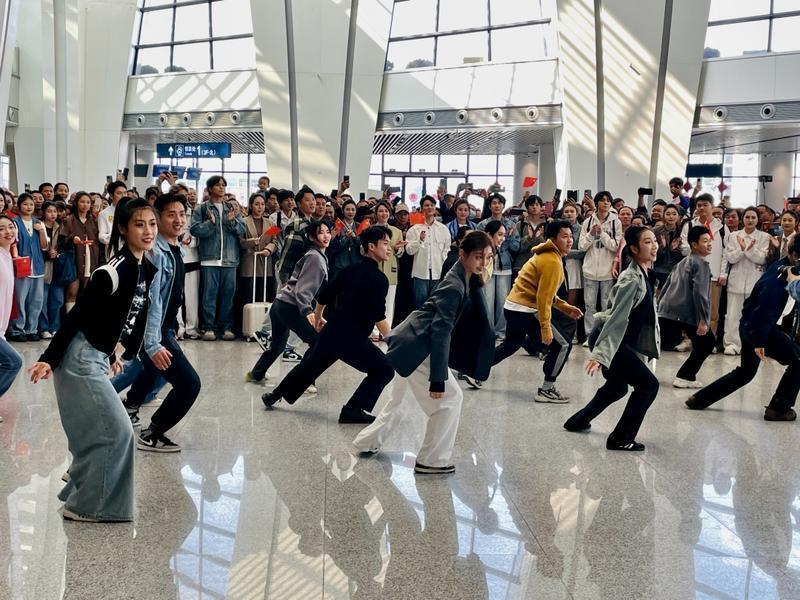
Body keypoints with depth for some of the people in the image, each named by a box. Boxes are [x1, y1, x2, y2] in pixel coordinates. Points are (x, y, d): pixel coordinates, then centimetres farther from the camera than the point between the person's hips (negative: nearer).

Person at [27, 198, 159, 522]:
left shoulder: (147, 269, 4)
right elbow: (76, 316, -21)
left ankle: (80, 490, 35)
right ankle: (86, 506, 6)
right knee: (117, 431, -6)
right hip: (79, 358, -9)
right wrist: (48, 359, -22)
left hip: (97, 357, 9)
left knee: (97, 432, 17)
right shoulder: (112, 272, -22)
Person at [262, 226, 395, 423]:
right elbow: (379, 317, -19)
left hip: (331, 331, 7)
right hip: (353, 338, -7)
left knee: (310, 365, 27)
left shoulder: (350, 270, 11)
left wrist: (318, 318, 32)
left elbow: (323, 295, 16)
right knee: (384, 370, 1)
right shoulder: (379, 279, -11)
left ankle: (275, 395, 38)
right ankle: (354, 410, -4)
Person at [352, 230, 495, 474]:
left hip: (411, 343, 10)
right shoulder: (454, 287, -23)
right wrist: (438, 378, -28)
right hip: (416, 347, -10)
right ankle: (431, 460, 4)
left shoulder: (465, 280, 4)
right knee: (450, 398, -4)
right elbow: (440, 332, -27)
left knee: (399, 397, 25)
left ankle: (368, 442, 40)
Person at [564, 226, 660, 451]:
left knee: (617, 387, 24)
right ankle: (621, 439, -3)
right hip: (608, 340, -10)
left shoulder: (643, 275, 7)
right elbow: (617, 318, -28)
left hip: (621, 341, 10)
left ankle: (578, 421, 40)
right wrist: (600, 354, -33)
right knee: (648, 384, -10)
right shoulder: (631, 279, -21)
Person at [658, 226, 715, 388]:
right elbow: (700, 292, -16)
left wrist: (660, 308, 28)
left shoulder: (682, 263, 22)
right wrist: (703, 320, -19)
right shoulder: (701, 263, -3)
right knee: (707, 343, 9)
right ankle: (685, 377, 5)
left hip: (666, 312, 7)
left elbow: (666, 286, 24)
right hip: (686, 314, -7)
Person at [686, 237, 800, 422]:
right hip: (758, 327, -10)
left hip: (750, 325, 10)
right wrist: (759, 341, -27)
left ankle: (699, 399, 24)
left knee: (745, 372, 22)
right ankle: (779, 408, 4)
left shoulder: (782, 266, 3)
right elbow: (766, 310, -27)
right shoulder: (777, 279, -24)